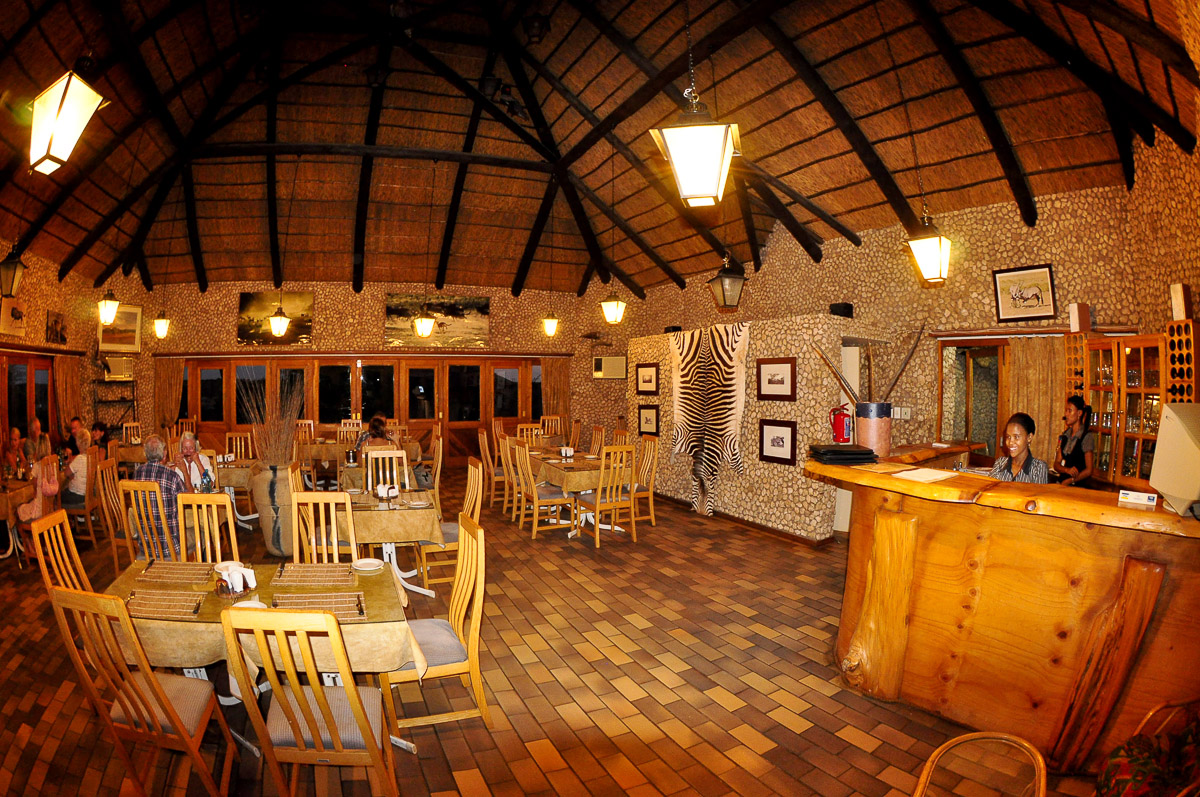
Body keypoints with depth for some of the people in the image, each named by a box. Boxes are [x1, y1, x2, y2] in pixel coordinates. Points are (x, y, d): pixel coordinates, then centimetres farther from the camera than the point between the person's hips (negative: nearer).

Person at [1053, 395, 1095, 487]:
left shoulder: (1087, 436, -6)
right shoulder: (1065, 435, 10)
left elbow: (1088, 470, -6)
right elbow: (1056, 464, 8)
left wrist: (1069, 481, -8)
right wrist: (1067, 470, -11)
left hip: (1079, 485, -4)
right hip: (1062, 482, 4)